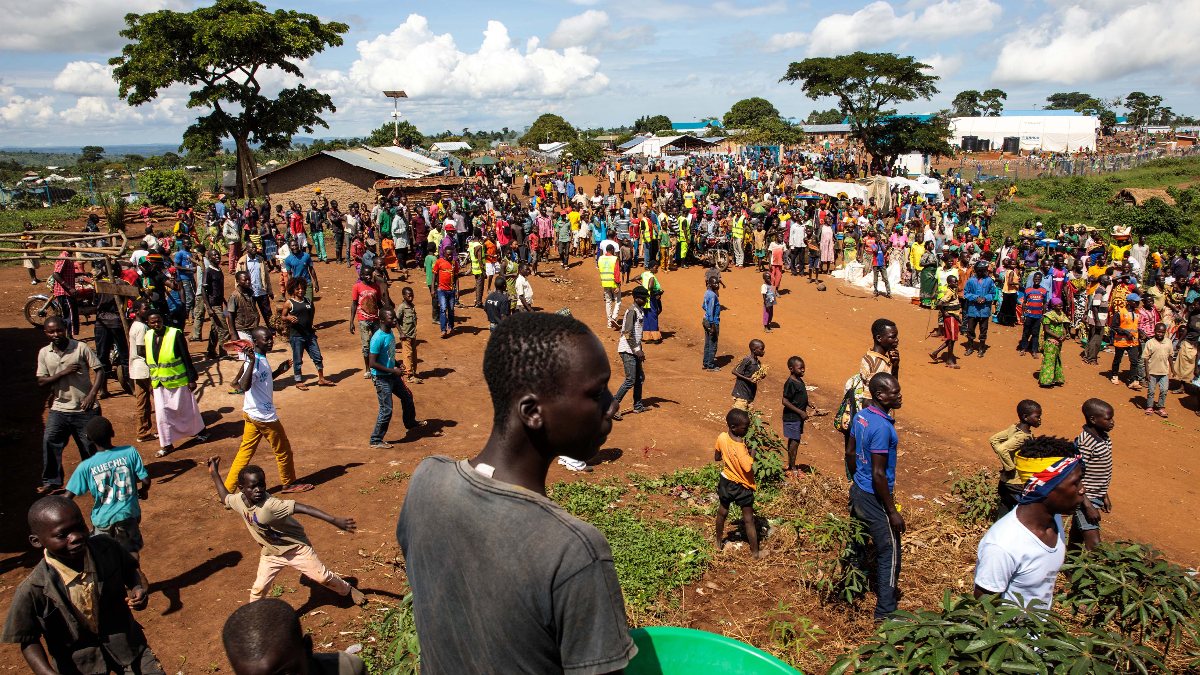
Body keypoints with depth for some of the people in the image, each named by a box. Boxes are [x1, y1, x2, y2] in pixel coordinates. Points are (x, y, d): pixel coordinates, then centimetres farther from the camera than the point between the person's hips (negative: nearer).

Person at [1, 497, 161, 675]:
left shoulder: (107, 547, -19)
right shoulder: (33, 591, -26)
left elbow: (131, 568, 2)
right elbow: (28, 641, -12)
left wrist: (138, 588, -17)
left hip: (124, 640, 2)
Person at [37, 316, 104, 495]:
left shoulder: (81, 347, -7)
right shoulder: (44, 353, 3)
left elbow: (99, 371, -8)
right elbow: (41, 381, 0)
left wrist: (92, 394, -18)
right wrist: (63, 373, -17)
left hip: (85, 409, -3)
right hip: (59, 409, 3)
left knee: (90, 446, 6)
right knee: (49, 442, -7)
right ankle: (52, 482, 6)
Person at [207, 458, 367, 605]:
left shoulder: (270, 505, -36)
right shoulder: (239, 500, -15)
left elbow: (302, 508, -44)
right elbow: (225, 497, 10)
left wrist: (335, 520, -53)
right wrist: (214, 473, 7)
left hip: (296, 548, -5)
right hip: (271, 553, 5)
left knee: (322, 577, 7)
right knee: (259, 588, 3)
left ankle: (348, 590, 32)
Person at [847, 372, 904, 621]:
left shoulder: (860, 416, 0)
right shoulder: (882, 427, -27)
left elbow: (850, 454, 11)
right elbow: (879, 474, -25)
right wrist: (893, 512, -18)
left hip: (858, 489, 9)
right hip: (874, 498, -9)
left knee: (858, 542, 24)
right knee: (889, 553, 2)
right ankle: (885, 612, 10)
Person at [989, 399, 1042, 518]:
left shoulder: (1014, 428, 1)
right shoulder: (1023, 436, -24)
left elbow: (993, 439, 10)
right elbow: (1001, 449, -37)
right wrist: (1010, 467, -24)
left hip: (1005, 481, 8)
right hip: (1017, 483, -8)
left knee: (1002, 517, 16)